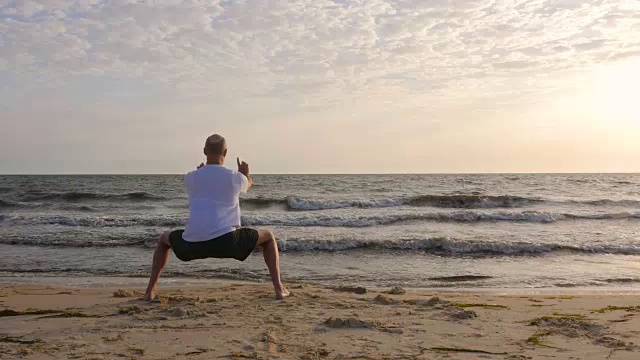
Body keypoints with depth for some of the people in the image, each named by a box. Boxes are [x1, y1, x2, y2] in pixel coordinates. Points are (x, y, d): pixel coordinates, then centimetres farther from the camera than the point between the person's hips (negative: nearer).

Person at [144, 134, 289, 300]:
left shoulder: (191, 177, 8)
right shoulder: (235, 177, 4)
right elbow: (248, 184, 29)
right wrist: (245, 173, 53)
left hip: (194, 244, 2)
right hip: (226, 241, -2)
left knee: (164, 239, 34)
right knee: (269, 237, 21)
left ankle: (150, 290, 27)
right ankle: (279, 288, 8)